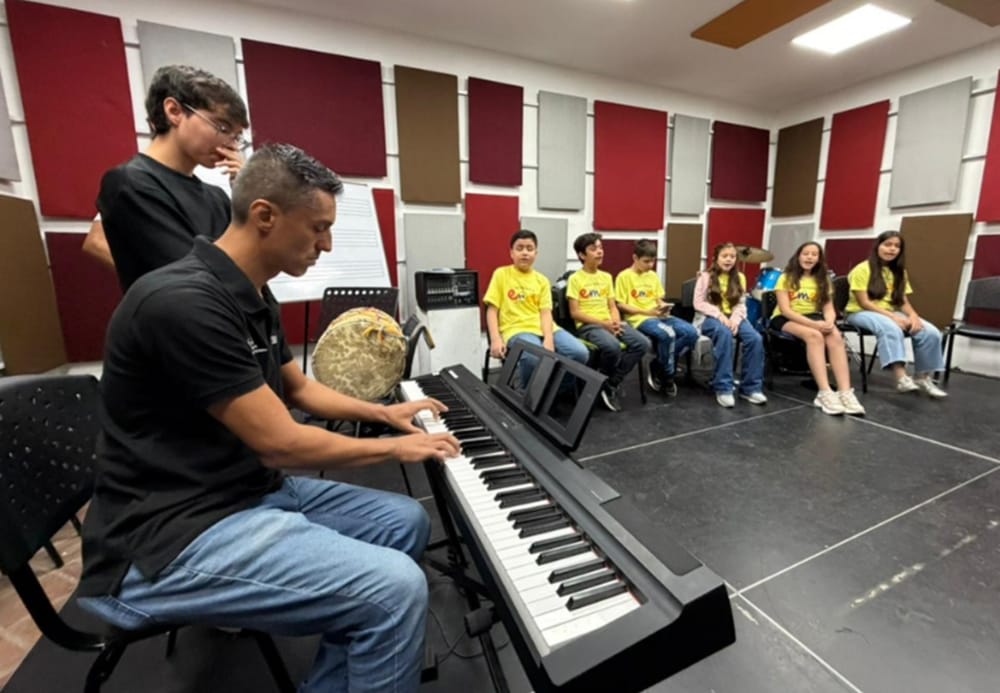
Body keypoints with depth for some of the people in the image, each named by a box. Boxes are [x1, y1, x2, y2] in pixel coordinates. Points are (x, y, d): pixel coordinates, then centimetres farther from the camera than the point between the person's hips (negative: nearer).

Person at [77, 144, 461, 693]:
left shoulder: (252, 297, 7)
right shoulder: (183, 301, -25)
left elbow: (298, 389, 18)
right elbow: (280, 444, -24)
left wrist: (383, 412, 12)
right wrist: (394, 447, -11)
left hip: (252, 491, 10)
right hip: (174, 535, -9)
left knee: (407, 522, 7)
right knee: (395, 589, -24)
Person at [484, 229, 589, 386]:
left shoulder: (542, 280, 14)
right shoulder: (501, 274, 5)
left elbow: (546, 312, 4)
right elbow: (492, 310, 0)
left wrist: (549, 339, -15)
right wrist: (496, 339, -14)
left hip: (544, 328, 4)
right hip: (517, 329, -4)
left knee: (580, 353, -20)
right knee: (535, 358, -37)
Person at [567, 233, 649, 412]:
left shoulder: (606, 277, 16)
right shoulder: (575, 278, -3)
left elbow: (613, 306, 14)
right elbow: (575, 313, -9)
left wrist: (616, 323, -9)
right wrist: (603, 323, -16)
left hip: (610, 323, 6)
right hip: (588, 325, -6)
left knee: (642, 343, -17)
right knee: (612, 346, -35)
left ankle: (612, 384, -5)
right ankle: (602, 382, -5)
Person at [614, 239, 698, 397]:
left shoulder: (653, 275, 17)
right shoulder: (624, 276, -4)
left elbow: (659, 299, 20)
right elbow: (620, 305, -9)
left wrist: (664, 306, -5)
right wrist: (646, 312, -16)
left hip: (659, 316, 7)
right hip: (638, 318, -7)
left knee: (691, 332, -15)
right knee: (667, 334, -33)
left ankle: (658, 366, -1)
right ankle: (667, 376, -9)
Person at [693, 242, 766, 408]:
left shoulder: (739, 278, 13)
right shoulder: (705, 277, 0)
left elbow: (741, 304, 7)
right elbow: (699, 303, -7)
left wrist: (735, 319, -13)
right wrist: (719, 315, -18)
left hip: (732, 317, 5)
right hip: (709, 318, -4)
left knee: (755, 339, -25)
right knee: (725, 334, -38)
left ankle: (751, 387, -13)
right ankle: (723, 388, -31)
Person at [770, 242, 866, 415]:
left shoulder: (823, 280, 14)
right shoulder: (786, 278, -1)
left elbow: (828, 308, 4)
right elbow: (785, 309, -12)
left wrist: (829, 322, -21)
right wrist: (814, 324, -24)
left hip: (813, 318, 4)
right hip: (785, 319, -4)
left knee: (835, 335, -29)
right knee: (814, 335, -35)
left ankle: (845, 392, -37)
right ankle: (825, 393, -40)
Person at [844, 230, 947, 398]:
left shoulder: (899, 272, 15)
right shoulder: (863, 269, -8)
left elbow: (903, 301, 8)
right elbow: (864, 303, -14)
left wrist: (913, 316, -13)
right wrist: (892, 316, -21)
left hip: (891, 313, 7)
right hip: (861, 313, -7)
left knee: (931, 332, -16)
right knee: (891, 328, -38)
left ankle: (923, 378, -2)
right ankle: (901, 378, -41)